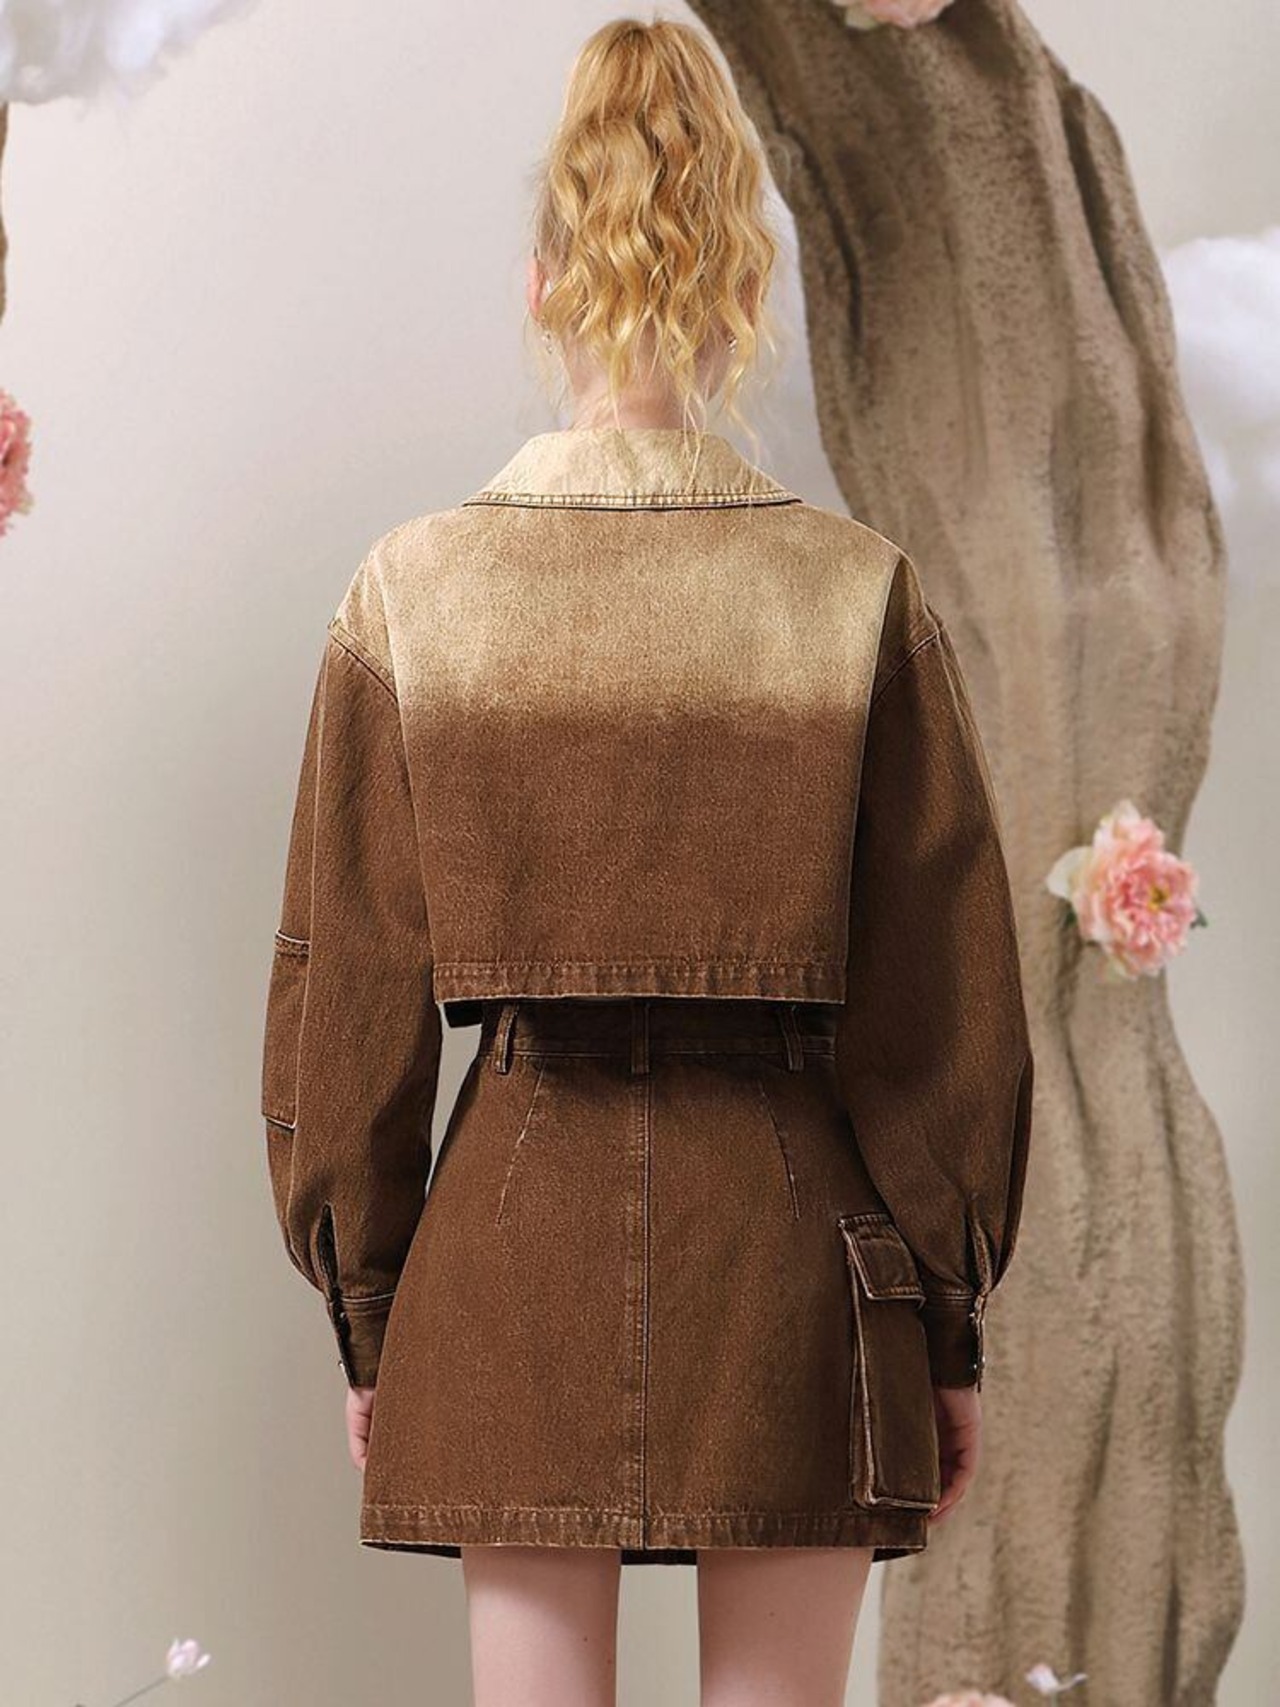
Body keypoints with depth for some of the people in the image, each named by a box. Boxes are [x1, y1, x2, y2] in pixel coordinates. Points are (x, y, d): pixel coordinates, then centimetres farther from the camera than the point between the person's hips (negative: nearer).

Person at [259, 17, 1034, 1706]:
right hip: (789, 1226, -1)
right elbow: (948, 999, -2)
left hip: (513, 1243, 1)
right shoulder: (861, 591, -6)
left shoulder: (412, 590, -3)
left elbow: (350, 994, 2)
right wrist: (950, 1326, 8)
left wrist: (364, 1318, 12)